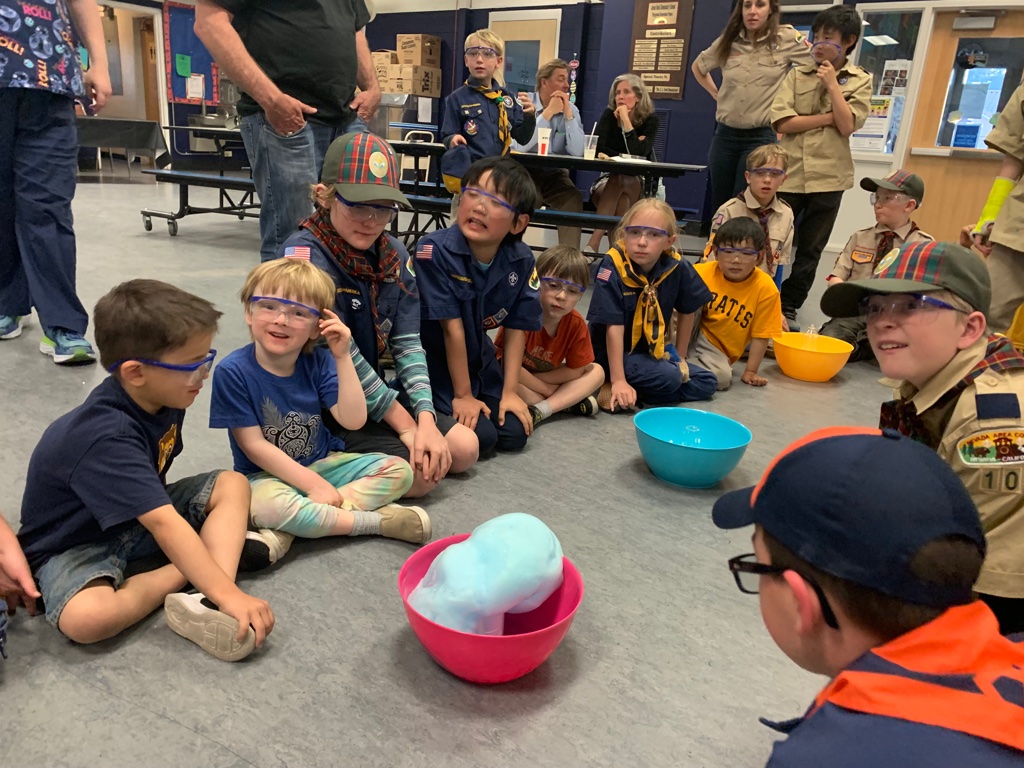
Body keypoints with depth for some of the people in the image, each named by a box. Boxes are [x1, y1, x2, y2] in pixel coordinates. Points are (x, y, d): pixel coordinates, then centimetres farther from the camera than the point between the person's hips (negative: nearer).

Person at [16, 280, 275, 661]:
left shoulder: (161, 396, -10)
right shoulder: (104, 437, -35)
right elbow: (164, 525, -40)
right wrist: (230, 593, -41)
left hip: (139, 515, 8)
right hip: (77, 543, -8)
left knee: (231, 484, -7)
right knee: (85, 617, -36)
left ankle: (208, 604, -23)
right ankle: (181, 574, -11)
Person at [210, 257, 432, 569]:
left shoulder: (318, 361, -6)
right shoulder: (233, 371, -16)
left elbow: (352, 420, -15)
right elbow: (254, 445, -16)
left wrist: (343, 357, -23)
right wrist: (312, 484, -20)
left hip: (322, 463, 5)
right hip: (269, 475, -5)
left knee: (399, 470, -11)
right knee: (266, 504, -39)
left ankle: (285, 532, -23)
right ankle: (380, 520, -19)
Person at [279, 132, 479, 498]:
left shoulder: (394, 255, 0)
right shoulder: (304, 255, -20)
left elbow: (408, 343, -3)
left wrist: (425, 420, -15)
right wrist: (404, 425, -17)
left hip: (374, 392, 7)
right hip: (321, 407, -7)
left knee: (464, 448, 2)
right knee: (420, 475, -18)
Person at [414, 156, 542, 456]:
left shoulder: (521, 261, -12)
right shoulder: (435, 250, -26)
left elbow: (516, 328, -4)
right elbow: (452, 327, -23)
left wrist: (509, 391, -6)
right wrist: (462, 395, -16)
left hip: (479, 361, 5)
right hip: (434, 363, -5)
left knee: (515, 434, -3)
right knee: (481, 437, -14)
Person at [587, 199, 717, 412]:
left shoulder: (676, 267, -11)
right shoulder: (613, 266, -23)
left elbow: (687, 311, 6)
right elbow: (614, 326, -25)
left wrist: (680, 356, 10)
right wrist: (618, 380, -26)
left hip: (652, 352, 7)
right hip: (614, 354, -7)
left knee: (707, 383, 3)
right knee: (669, 378, -27)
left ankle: (631, 395, -4)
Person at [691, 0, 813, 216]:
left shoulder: (787, 39, -3)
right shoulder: (727, 41, 7)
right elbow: (698, 67, 24)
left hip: (761, 137, -4)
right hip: (725, 136, 4)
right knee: (719, 206, 8)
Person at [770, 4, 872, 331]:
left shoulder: (860, 81, 6)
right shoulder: (798, 75, 6)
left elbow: (847, 126, -9)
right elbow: (782, 122, -7)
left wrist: (833, 85, -7)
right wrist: (828, 118, -10)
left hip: (828, 177, 0)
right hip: (789, 173, 0)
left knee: (810, 249, 8)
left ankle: (789, 307, 18)